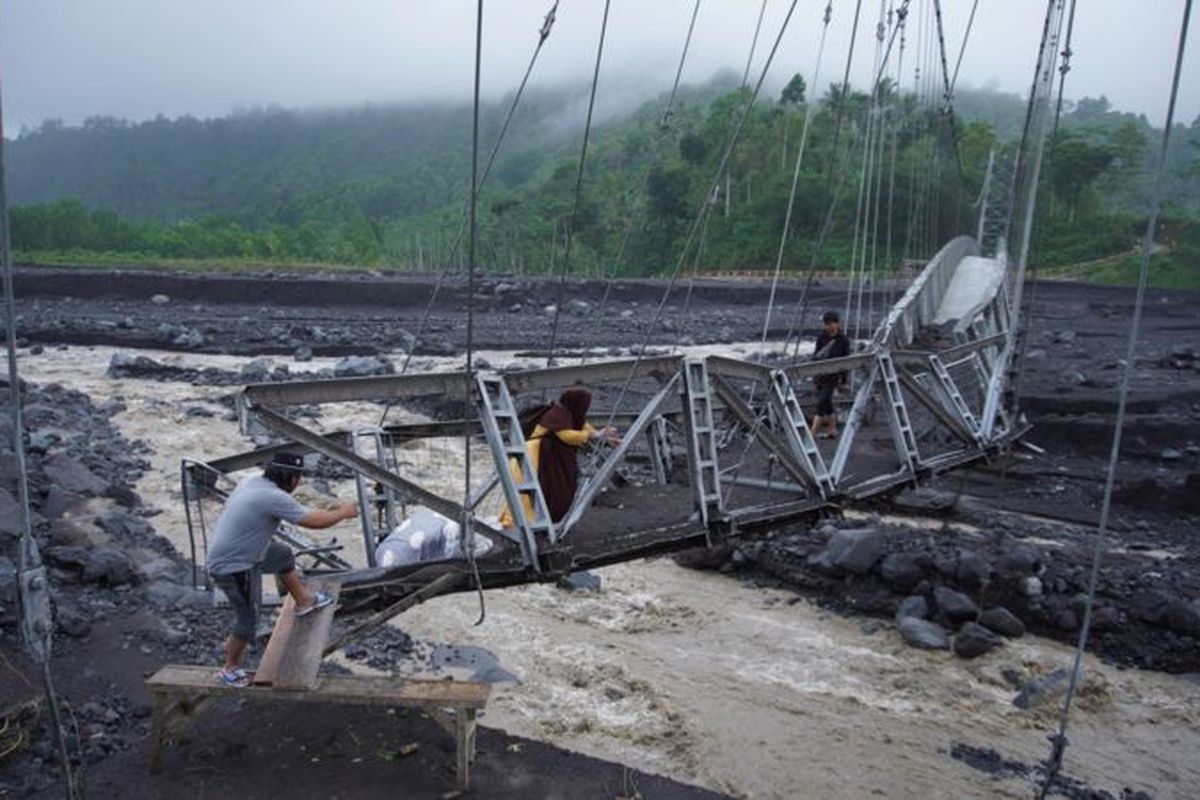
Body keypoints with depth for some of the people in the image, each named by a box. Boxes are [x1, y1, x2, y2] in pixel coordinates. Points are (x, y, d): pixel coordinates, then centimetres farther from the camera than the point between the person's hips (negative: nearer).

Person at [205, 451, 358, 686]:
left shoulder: (252, 482, -3)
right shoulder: (274, 498, -27)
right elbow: (314, 521, -22)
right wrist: (343, 513, -6)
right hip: (233, 568, -9)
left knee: (283, 556, 23)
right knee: (248, 619, 7)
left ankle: (303, 601, 38)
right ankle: (230, 669, 28)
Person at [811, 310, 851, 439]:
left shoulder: (843, 340, -7)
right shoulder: (822, 337, 2)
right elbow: (815, 354, 9)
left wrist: (843, 378, -2)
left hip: (833, 376, -5)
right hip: (820, 373, 5)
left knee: (821, 402, -11)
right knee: (826, 402, 12)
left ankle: (813, 432, -13)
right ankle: (833, 430, 24)